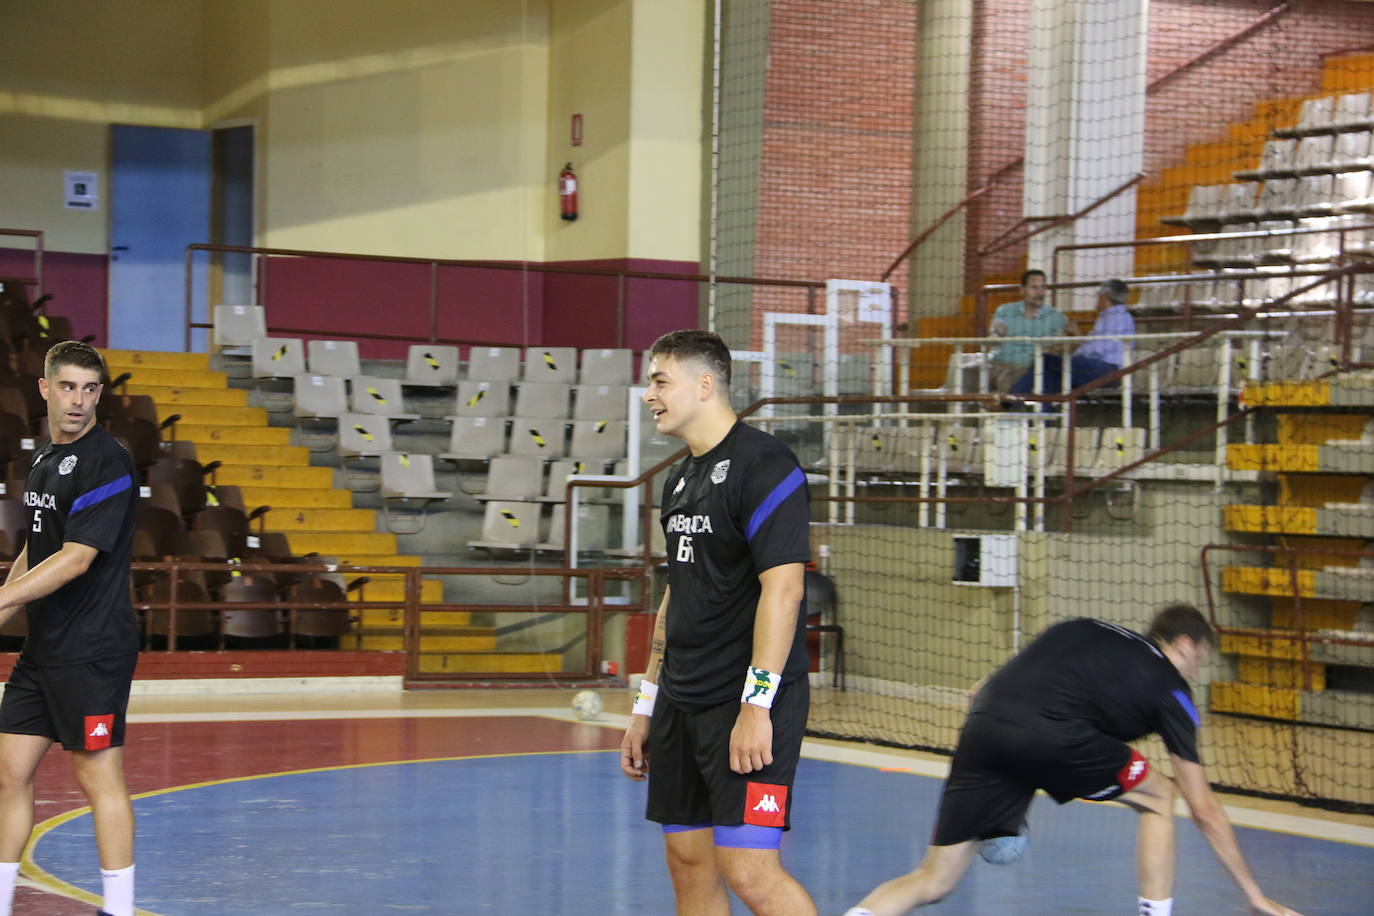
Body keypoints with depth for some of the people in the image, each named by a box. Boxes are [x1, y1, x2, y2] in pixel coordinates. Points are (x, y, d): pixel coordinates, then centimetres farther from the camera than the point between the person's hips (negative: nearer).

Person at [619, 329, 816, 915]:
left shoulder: (764, 465, -12)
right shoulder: (681, 479, 16)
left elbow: (782, 588, -18)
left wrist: (757, 704, -23)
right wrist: (648, 707, 20)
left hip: (749, 704, -9)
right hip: (682, 702, 9)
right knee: (688, 862, 9)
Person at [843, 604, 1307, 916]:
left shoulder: (1083, 630, 33)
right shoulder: (1170, 689, 21)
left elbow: (983, 692, 28)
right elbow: (1204, 810, 23)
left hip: (982, 727, 5)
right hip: (1048, 733, -5)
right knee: (1157, 797, 21)